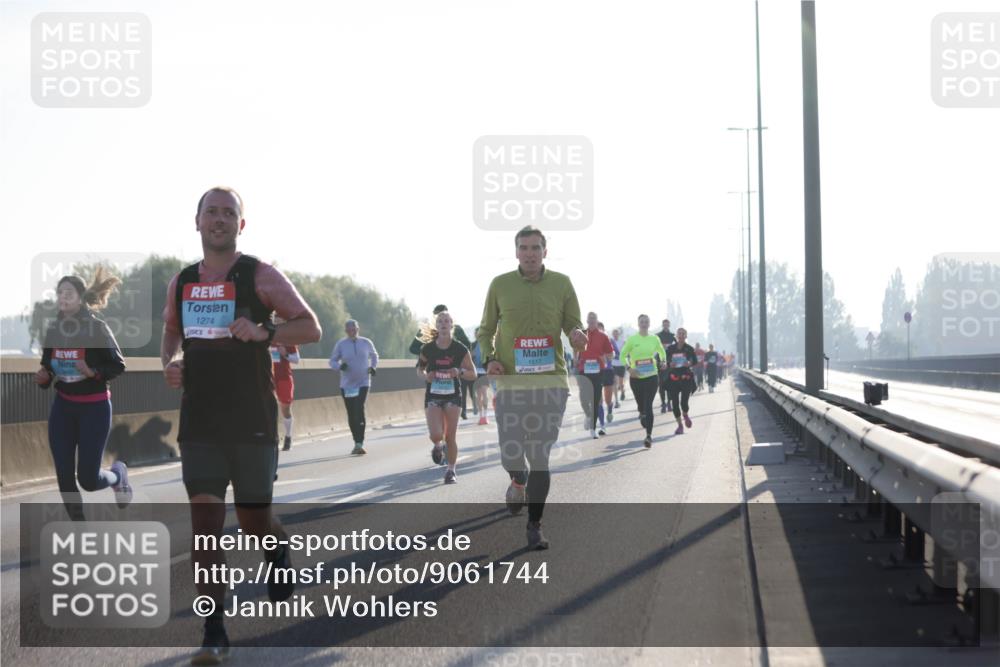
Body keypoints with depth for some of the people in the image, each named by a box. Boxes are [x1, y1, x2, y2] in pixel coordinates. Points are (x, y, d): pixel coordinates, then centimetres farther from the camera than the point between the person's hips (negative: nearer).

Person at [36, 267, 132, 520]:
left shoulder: (96, 328, -11)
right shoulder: (52, 329, 3)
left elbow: (118, 366, -8)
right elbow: (47, 367, 13)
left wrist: (93, 373, -25)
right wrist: (44, 377, -9)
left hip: (94, 408, -4)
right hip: (62, 407, 5)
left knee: (88, 479, -6)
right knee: (64, 478, 0)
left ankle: (118, 474, 31)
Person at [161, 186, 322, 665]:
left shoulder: (260, 276, -3)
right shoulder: (181, 282, 9)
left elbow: (310, 328, -4)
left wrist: (263, 333, -21)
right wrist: (168, 364, 5)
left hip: (252, 423, -2)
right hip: (199, 424, 3)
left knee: (253, 520, 7)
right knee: (205, 523, -7)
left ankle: (279, 556, 44)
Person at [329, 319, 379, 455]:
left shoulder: (366, 343, 1)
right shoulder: (341, 344, -3)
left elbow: (374, 355, 20)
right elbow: (332, 361, 3)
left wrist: (373, 367, 2)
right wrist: (340, 366, -18)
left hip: (363, 383, -1)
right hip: (347, 385, 1)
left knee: (359, 411, -17)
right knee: (351, 415, 3)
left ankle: (359, 444, -17)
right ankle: (357, 443, 16)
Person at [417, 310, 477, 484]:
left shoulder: (460, 349, -6)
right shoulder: (428, 349, -4)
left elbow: (472, 372, 1)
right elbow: (420, 367, 12)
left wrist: (459, 372, -19)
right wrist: (425, 375, -10)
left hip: (453, 396, 0)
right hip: (433, 396, 0)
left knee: (451, 437, -2)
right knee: (436, 435, -15)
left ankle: (451, 471, 14)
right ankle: (437, 446, 22)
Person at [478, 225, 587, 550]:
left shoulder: (561, 283, 5)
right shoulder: (500, 285, 5)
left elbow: (573, 325, 9)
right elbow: (486, 330, 13)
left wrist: (577, 335, -15)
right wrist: (489, 358, -5)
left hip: (551, 380, 0)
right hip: (510, 380, 0)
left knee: (540, 457, -1)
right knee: (511, 455, -4)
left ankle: (534, 526, 8)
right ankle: (518, 481, 33)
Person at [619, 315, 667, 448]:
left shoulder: (654, 339, 3)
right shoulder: (632, 339, -3)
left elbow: (662, 352, 20)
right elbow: (623, 355, 3)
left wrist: (662, 362, 1)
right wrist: (629, 368, -12)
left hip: (652, 376, -1)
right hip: (636, 377, 1)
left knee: (648, 406, -12)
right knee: (641, 405, 12)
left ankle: (649, 436, -15)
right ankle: (642, 415, 49)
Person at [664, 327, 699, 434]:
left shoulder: (689, 349, 3)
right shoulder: (671, 349, 5)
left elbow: (695, 362, 5)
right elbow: (665, 361, 7)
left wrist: (689, 364, -16)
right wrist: (670, 364, -14)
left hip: (686, 377, -1)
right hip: (673, 378, 1)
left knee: (684, 402, -10)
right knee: (674, 402, -3)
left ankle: (685, 416, 26)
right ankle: (680, 425, 13)